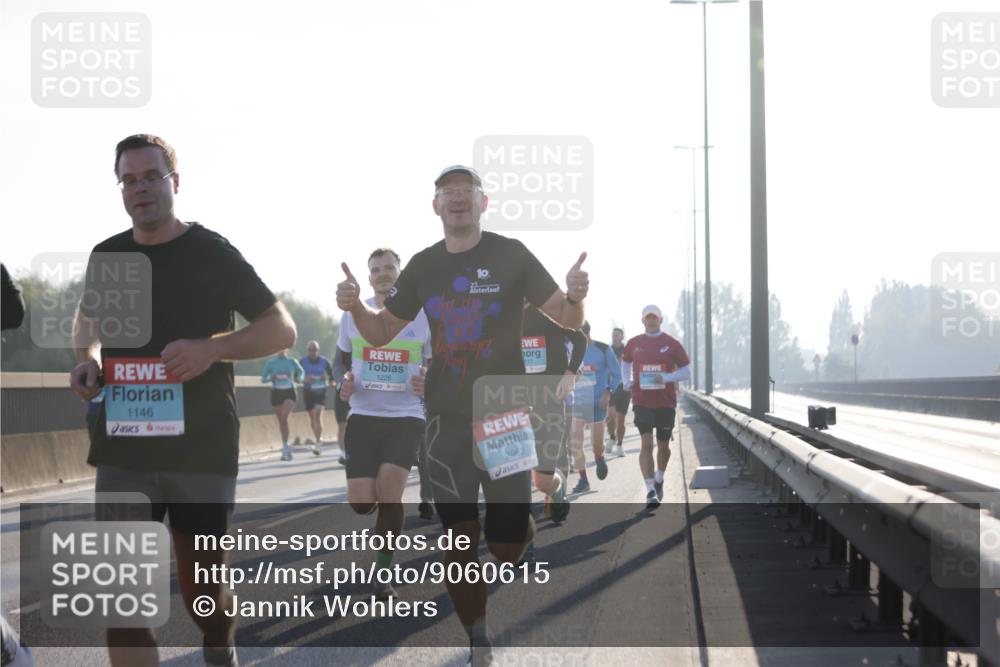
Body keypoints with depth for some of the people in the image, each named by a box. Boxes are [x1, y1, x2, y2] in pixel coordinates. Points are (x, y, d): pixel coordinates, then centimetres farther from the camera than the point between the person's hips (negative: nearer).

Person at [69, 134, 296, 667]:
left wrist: (213, 347, -21)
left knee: (203, 594, 7)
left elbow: (282, 329, -4)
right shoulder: (106, 256, 7)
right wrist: (89, 358, 3)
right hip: (123, 449, 3)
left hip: (202, 449, -2)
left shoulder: (212, 253, -4)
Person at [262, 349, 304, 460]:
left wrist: (299, 378, -1)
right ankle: (285, 446, 18)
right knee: (281, 421, 6)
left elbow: (301, 371, 20)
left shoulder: (292, 361, 4)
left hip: (289, 392, -2)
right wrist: (270, 379, -16)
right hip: (276, 392, 2)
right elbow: (263, 378, 6)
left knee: (284, 418, -21)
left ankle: (285, 446, -17)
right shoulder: (271, 363, 3)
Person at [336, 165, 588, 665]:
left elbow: (567, 320, 0)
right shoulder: (423, 266, 7)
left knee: (507, 546, -5)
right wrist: (354, 307, -7)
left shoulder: (511, 254, -3)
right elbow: (381, 333, 14)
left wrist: (575, 297, -23)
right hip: (447, 418, 2)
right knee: (458, 540, -2)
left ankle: (520, 523, 33)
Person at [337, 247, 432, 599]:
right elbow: (342, 359, 18)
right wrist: (344, 383, -4)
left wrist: (428, 383, -13)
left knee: (390, 482, -24)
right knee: (361, 502, -10)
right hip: (364, 415, 2)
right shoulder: (353, 315, 5)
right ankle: (384, 517, 31)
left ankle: (383, 569, -5)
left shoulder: (422, 316, 0)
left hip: (406, 416, -2)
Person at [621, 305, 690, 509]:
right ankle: (651, 491, -18)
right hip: (642, 401, -1)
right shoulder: (634, 343, 6)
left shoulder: (672, 344, 1)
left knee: (663, 445, 11)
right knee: (647, 442, -14)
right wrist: (627, 382, 7)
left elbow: (686, 371, 3)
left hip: (666, 402, 1)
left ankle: (659, 478, 40)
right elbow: (625, 362, 25)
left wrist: (666, 377, -14)